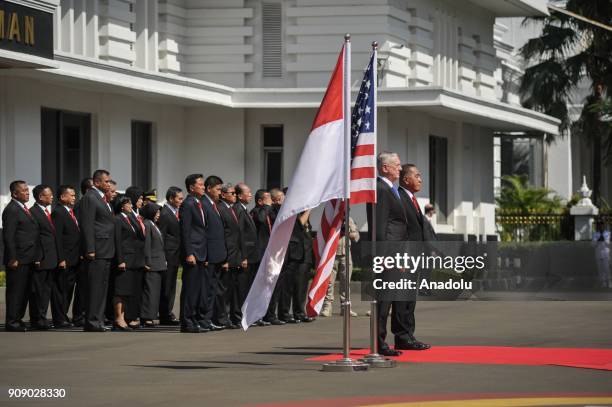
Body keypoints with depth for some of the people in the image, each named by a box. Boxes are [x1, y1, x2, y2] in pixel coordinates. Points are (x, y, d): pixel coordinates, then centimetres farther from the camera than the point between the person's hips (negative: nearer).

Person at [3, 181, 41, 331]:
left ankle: (18, 319, 18)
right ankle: (12, 323, -3)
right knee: (15, 291, -6)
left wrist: (36, 256, 17)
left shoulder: (24, 209, 18)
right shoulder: (11, 210, -11)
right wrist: (13, 259, -19)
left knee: (24, 291, 11)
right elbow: (8, 236, -16)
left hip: (28, 260, 9)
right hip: (18, 260, -9)